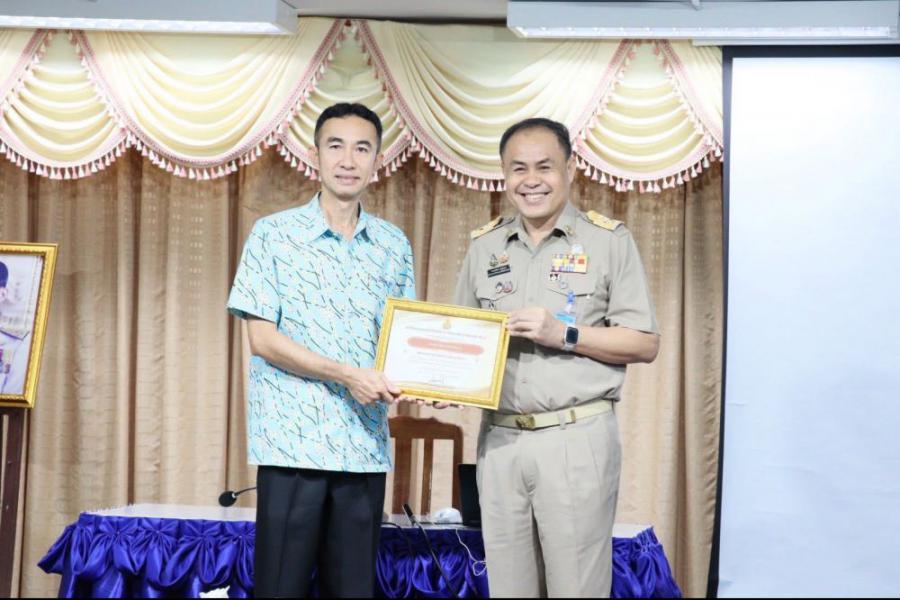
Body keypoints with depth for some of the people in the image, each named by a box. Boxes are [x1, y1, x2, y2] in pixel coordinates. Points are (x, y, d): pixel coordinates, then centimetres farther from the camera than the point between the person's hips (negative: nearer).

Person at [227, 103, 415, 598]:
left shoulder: (395, 246, 11)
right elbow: (262, 338, -6)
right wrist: (345, 375, -16)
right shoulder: (274, 234, -1)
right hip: (293, 442, -3)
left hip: (365, 446, 4)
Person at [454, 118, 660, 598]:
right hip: (500, 438, 4)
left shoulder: (608, 241, -1)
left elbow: (645, 343, -4)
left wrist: (564, 334, -15)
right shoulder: (484, 246, 12)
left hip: (577, 438, -4)